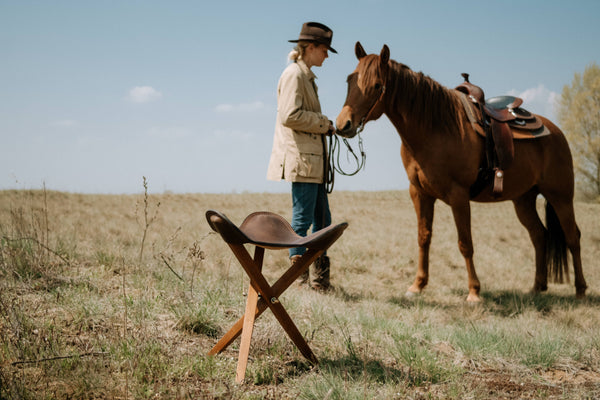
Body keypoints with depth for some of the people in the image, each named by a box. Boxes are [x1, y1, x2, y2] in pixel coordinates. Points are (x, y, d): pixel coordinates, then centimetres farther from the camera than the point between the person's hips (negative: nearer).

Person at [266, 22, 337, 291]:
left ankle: (320, 279, 16)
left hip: (313, 159, 10)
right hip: (299, 158, -10)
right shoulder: (294, 74, -10)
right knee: (303, 217, -7)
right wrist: (324, 124, -12)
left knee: (323, 218, 10)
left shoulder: (306, 76, 20)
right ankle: (298, 277, 0)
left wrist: (325, 127, 10)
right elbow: (290, 115, -21)